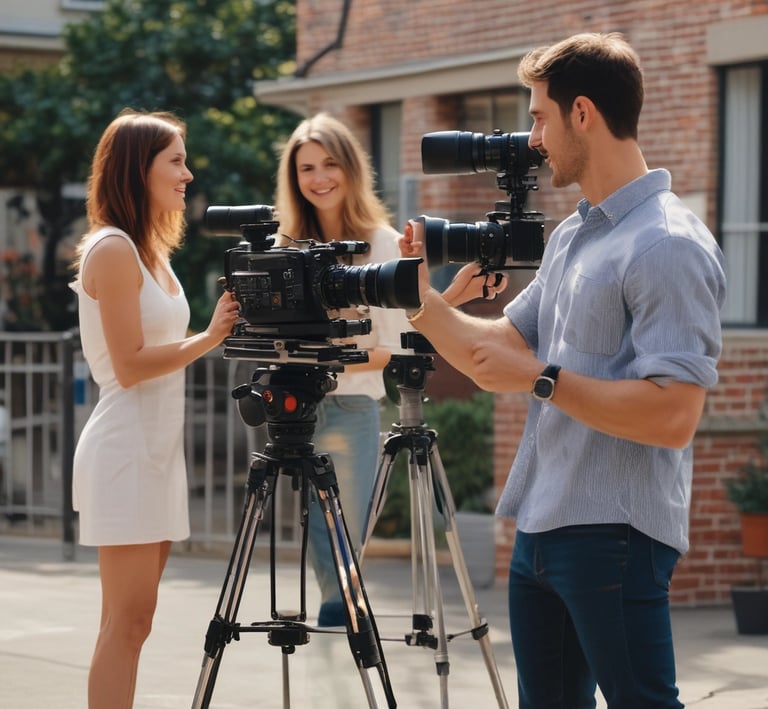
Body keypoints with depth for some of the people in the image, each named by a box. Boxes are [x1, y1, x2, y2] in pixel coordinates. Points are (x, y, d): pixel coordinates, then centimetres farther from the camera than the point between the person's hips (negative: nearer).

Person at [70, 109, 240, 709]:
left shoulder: (152, 250, 16)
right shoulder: (112, 248, -11)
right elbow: (130, 365, -16)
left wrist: (221, 329, 6)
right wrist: (210, 339, -16)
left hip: (158, 449, 9)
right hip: (125, 450, -9)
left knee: (132, 620, 7)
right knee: (128, 619, -10)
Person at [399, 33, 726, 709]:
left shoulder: (668, 245, -16)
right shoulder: (572, 236, 14)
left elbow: (672, 417, -24)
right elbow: (502, 348, 20)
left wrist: (540, 377, -19)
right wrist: (425, 303, 7)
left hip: (616, 536, -9)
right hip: (543, 526, 10)